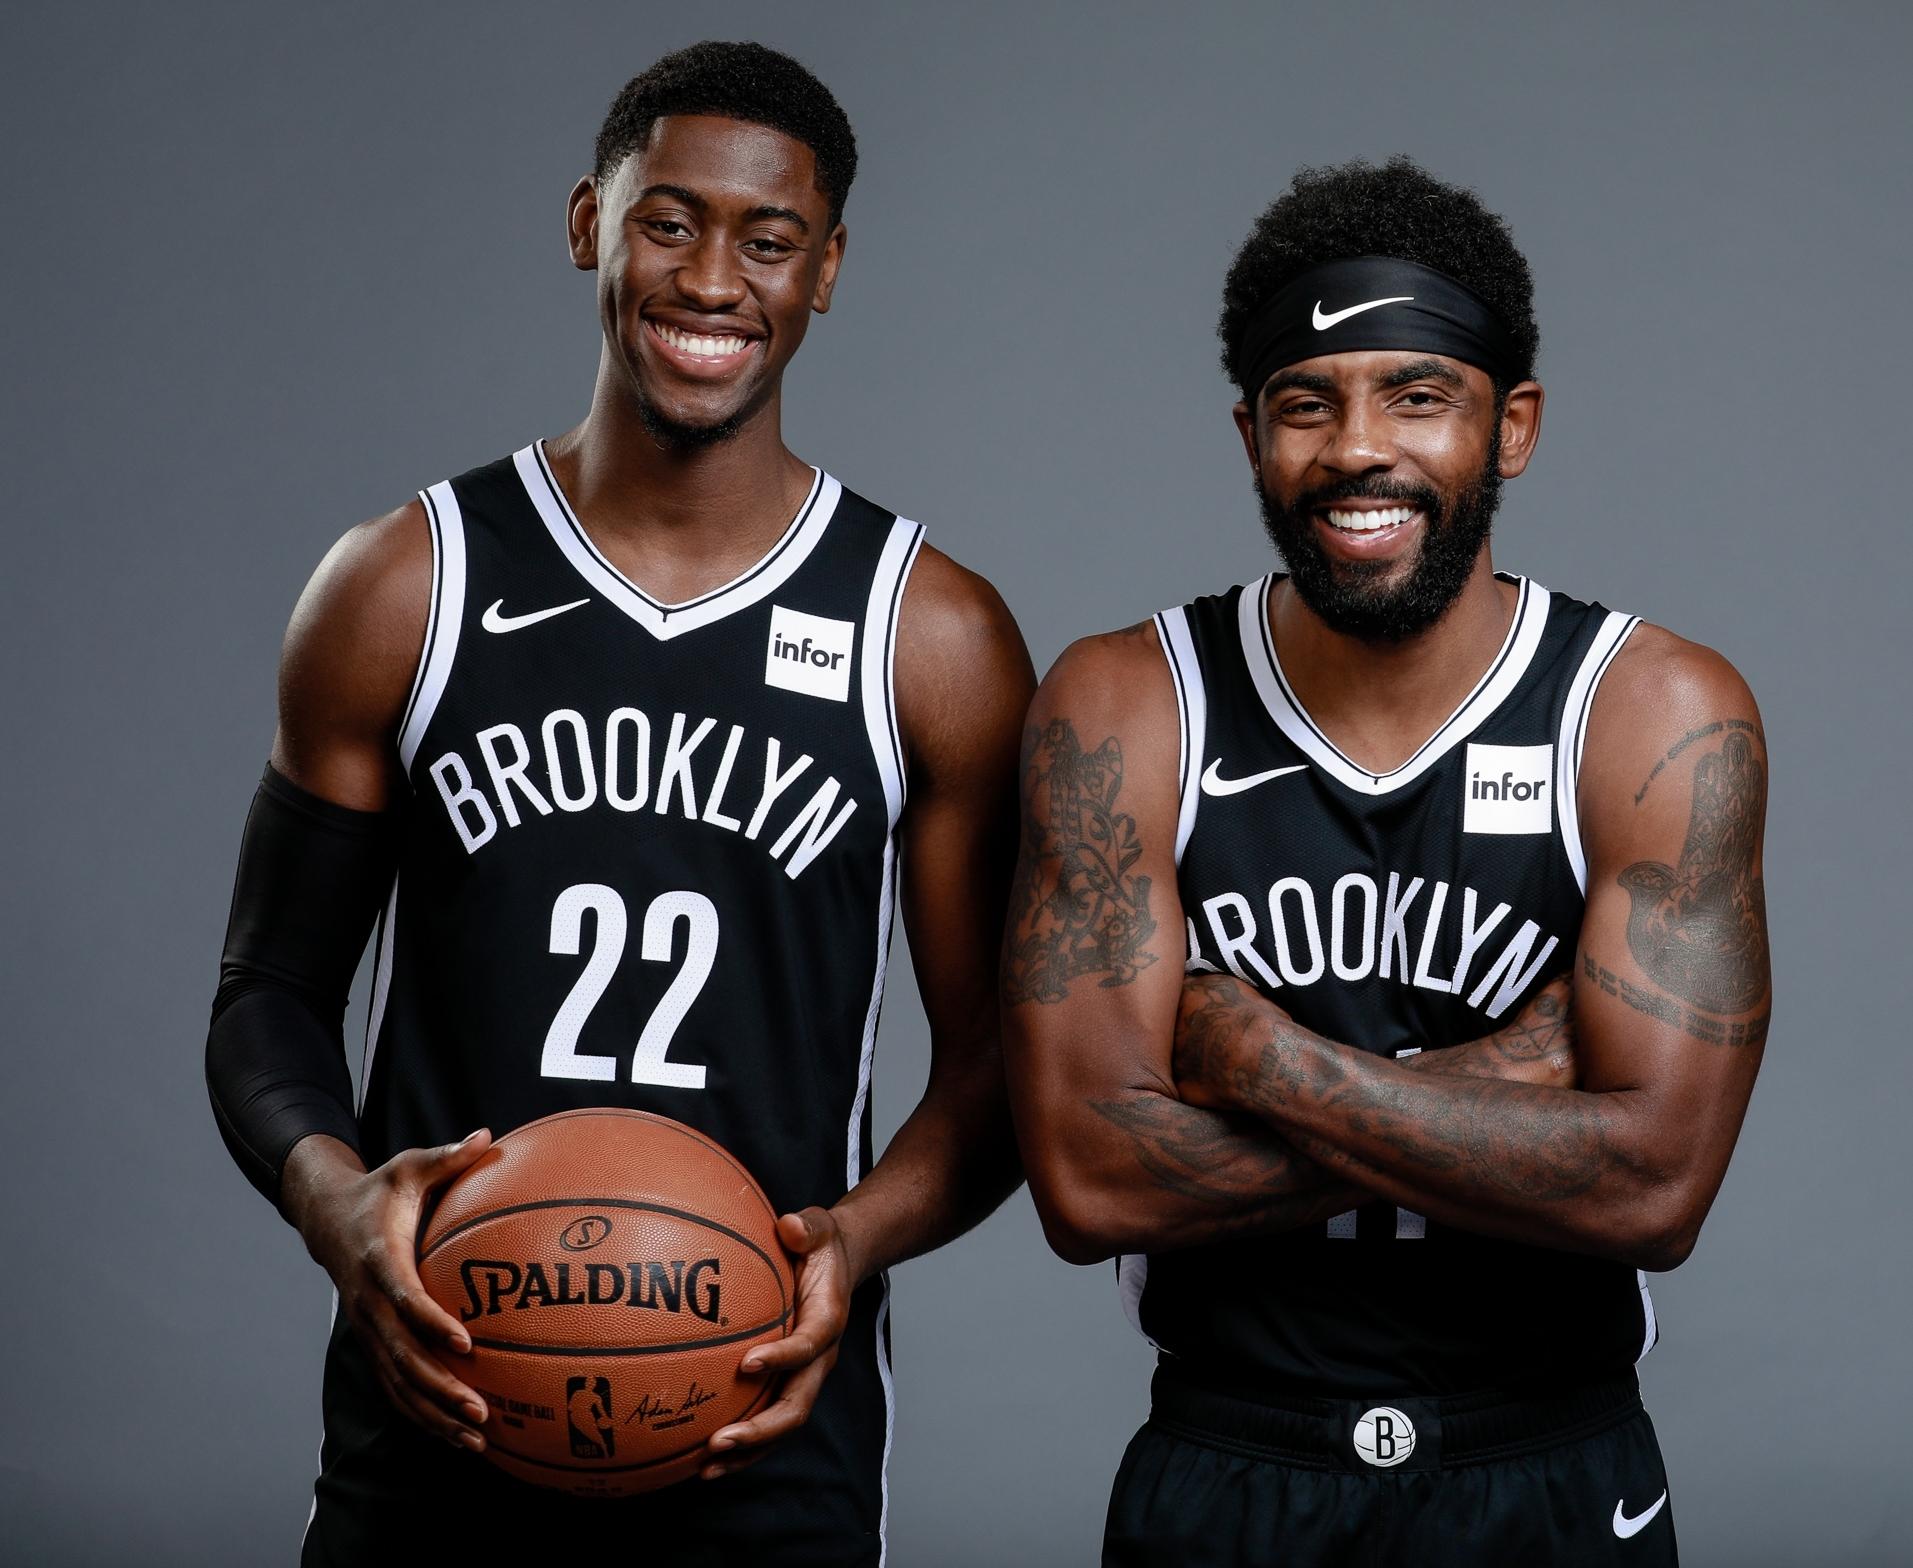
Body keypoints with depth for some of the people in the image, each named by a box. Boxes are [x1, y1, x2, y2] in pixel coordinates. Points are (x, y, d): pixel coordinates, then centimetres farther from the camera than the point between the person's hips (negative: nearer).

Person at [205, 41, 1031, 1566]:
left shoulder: (938, 640, -1)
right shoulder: (401, 590, 1)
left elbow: (998, 1058, 4)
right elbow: (273, 993, 4)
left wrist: (861, 1232, -15)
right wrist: (335, 1197, -15)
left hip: (771, 1434, 0)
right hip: (435, 1407, 1)